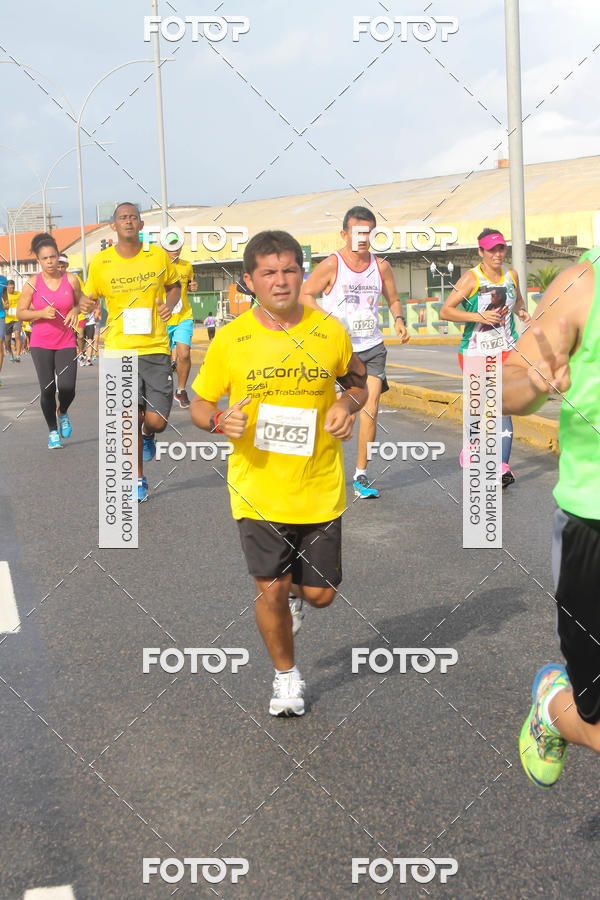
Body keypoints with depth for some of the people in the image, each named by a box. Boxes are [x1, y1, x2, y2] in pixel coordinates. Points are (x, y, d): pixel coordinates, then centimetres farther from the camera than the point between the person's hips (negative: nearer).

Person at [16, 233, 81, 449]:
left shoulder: (70, 280, -1)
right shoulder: (32, 284, -4)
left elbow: (80, 303, 15)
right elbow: (20, 313, 0)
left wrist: (75, 311, -8)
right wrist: (42, 313, -17)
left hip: (66, 342, 1)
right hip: (41, 343, -1)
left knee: (67, 388, -11)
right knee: (47, 389, -5)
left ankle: (63, 413, 25)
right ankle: (53, 431, 16)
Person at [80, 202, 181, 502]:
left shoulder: (158, 256, 2)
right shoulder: (99, 263, 0)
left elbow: (174, 286, 19)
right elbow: (89, 297, 11)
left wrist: (169, 304, -3)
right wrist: (85, 305, -13)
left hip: (156, 348, 1)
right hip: (119, 350, 0)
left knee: (156, 420, -5)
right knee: (132, 416, -3)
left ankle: (147, 436, 36)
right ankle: (138, 480, 18)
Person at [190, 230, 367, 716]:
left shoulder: (331, 332, -1)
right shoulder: (230, 339, -5)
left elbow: (358, 382, 16)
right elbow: (199, 403, 6)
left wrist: (347, 405, -7)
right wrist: (220, 420, -17)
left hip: (320, 488, 1)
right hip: (258, 488, -1)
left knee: (319, 594, 7)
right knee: (271, 589, 0)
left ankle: (296, 580, 45)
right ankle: (286, 676, 27)